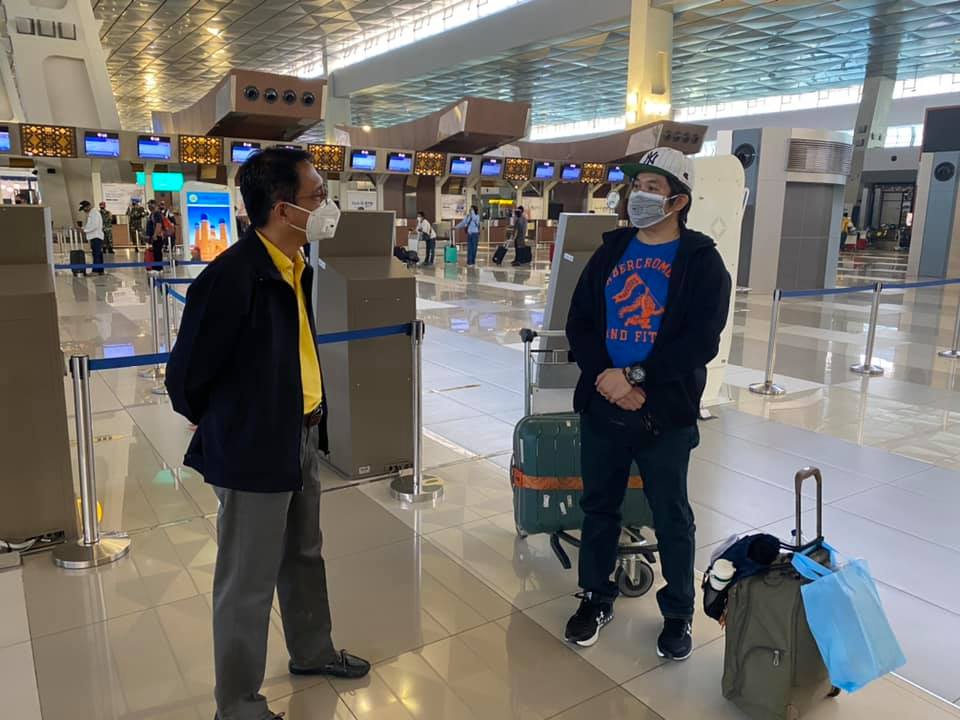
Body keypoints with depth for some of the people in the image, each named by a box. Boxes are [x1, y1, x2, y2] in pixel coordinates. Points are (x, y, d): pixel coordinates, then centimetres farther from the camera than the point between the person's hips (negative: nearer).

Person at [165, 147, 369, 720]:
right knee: (249, 583, 9)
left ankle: (312, 652, 47)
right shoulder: (232, 276, -24)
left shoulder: (297, 267, 3)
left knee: (304, 557, 25)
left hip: (303, 438, 8)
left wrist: (312, 423, 14)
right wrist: (214, 425, 1)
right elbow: (186, 374, -16)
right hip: (255, 449, -8)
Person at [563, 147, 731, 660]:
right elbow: (579, 324, 3)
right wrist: (608, 380, -12)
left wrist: (635, 376, -18)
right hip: (601, 405, 4)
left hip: (666, 413, -3)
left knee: (671, 517, 10)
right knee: (599, 506, 15)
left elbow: (700, 341, -12)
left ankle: (678, 613, 30)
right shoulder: (611, 251, 9)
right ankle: (596, 599, 34)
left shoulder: (702, 261, -3)